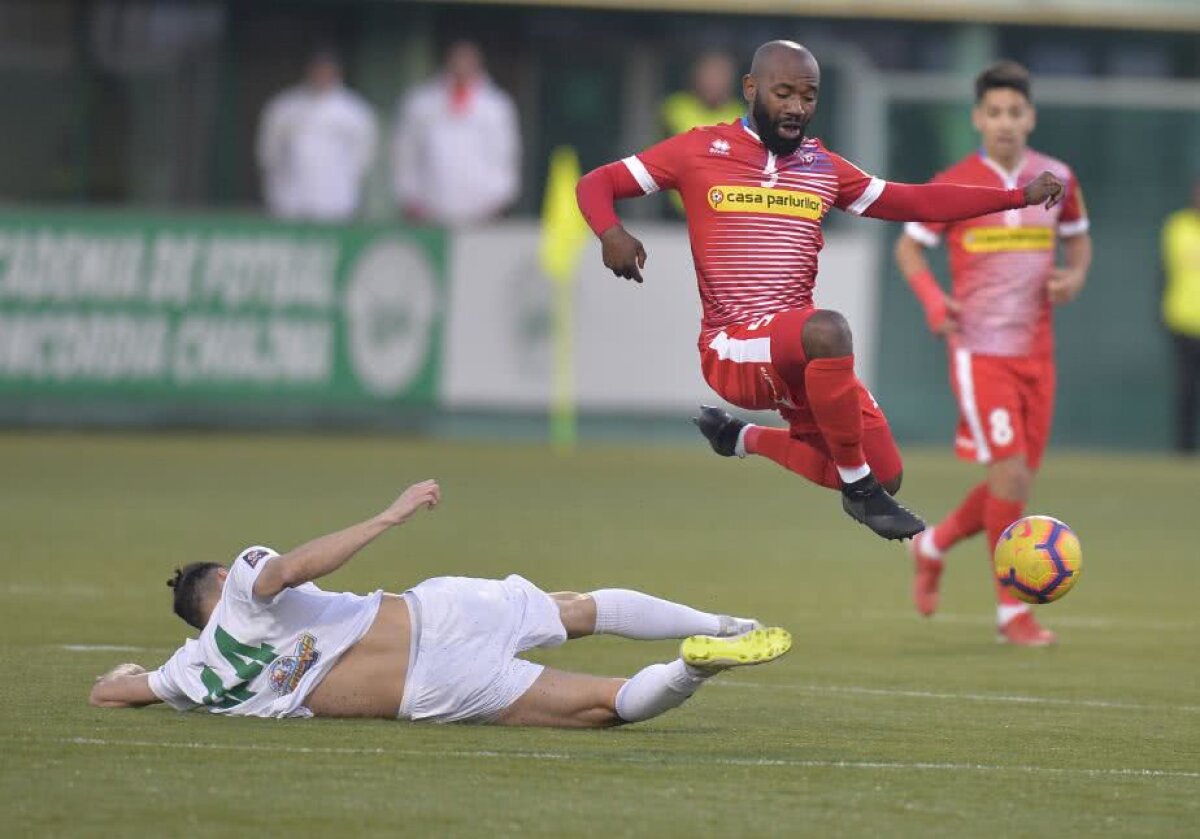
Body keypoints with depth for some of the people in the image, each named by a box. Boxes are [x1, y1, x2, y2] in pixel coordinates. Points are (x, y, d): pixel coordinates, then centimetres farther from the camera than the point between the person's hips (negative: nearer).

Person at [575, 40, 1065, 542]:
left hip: (797, 351, 6)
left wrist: (1019, 197, 8)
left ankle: (743, 438, 28)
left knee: (885, 476, 6)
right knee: (828, 329, -37)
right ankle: (859, 490, -21)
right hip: (733, 350, -6)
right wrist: (611, 233, -22)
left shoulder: (822, 166, 10)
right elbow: (596, 184, 1)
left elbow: (915, 202, 13)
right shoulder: (701, 150, -2)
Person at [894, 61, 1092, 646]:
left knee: (1017, 481, 6)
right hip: (979, 349, -5)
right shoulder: (952, 186, -6)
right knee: (1010, 472, -14)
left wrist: (1074, 277, -3)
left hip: (1035, 351, 5)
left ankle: (932, 545, 33)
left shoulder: (1056, 179, 4)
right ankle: (1011, 609, -3)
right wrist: (933, 300, -12)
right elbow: (909, 247, 5)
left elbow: (1078, 239, 19)